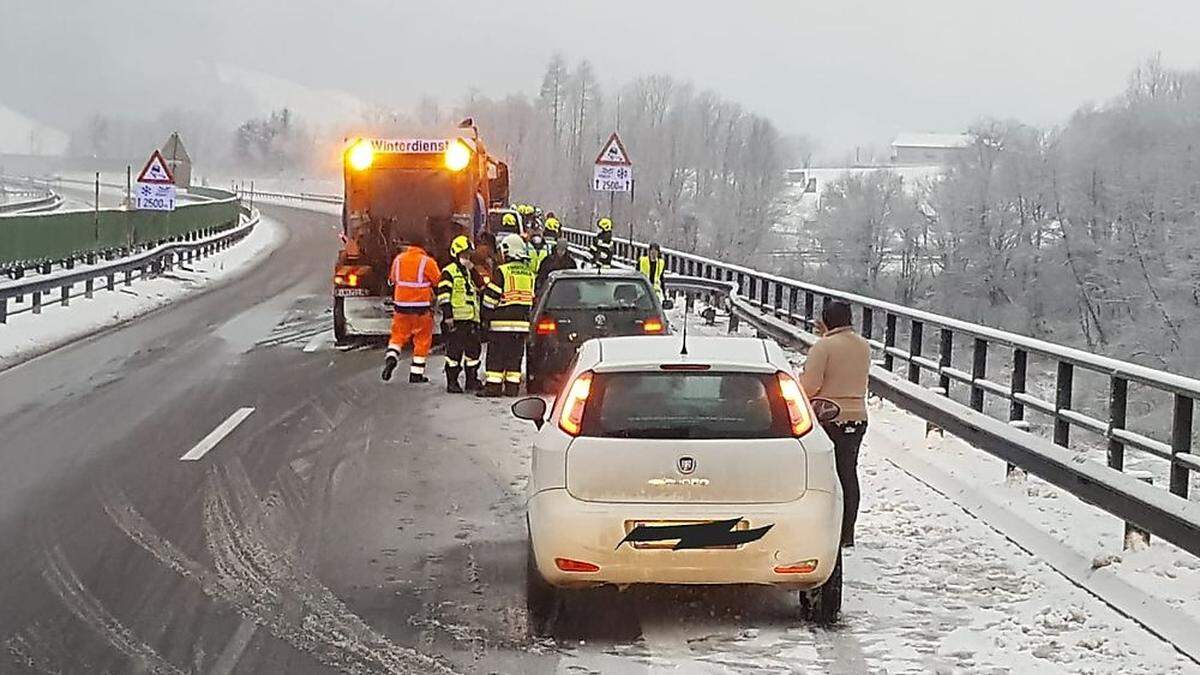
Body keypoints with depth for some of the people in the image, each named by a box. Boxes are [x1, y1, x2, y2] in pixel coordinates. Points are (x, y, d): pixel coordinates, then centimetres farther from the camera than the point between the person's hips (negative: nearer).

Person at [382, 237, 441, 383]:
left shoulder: (398, 259, 1)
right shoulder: (427, 262, -12)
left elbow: (392, 280, 15)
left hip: (401, 305, 4)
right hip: (421, 307, -3)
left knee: (398, 336, 15)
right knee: (422, 340, 9)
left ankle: (391, 358, -11)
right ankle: (416, 373, 10)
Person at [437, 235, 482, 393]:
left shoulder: (470, 272, 22)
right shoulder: (449, 272, -2)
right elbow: (443, 294, -10)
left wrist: (473, 270, 6)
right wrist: (447, 315, -17)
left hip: (472, 319, 7)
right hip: (456, 319, -7)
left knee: (474, 349, 9)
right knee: (454, 350, -6)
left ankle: (472, 380, 18)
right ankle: (452, 382, -1)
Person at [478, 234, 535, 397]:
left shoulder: (502, 271, -10)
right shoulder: (529, 273, 12)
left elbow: (490, 297, -8)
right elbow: (533, 299, 17)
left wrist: (488, 314, 6)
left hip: (503, 322, -6)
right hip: (522, 322, 6)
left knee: (496, 356, -2)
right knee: (515, 356, 9)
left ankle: (493, 386, -4)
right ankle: (512, 387, 8)